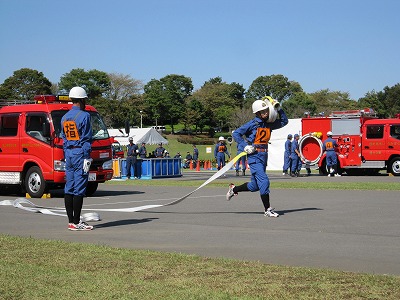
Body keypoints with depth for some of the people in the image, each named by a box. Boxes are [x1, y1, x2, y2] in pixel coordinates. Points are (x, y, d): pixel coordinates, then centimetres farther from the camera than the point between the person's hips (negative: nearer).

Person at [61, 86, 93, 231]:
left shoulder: (64, 117, 14)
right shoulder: (84, 116, -8)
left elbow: (63, 138, 17)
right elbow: (86, 139, -11)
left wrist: (66, 156, 19)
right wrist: (87, 157, -11)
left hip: (68, 154, 8)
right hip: (80, 154, -8)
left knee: (69, 188, 8)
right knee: (79, 189, -7)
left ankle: (71, 221, 11)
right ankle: (76, 222, -7)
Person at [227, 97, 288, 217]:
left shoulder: (269, 124, 10)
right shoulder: (253, 124, -9)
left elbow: (284, 121, 20)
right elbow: (236, 133, -7)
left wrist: (279, 109, 8)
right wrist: (245, 146, -16)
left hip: (264, 157, 7)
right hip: (254, 156, -7)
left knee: (255, 186, 13)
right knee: (264, 181, -15)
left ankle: (233, 189, 36)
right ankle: (267, 209, -9)